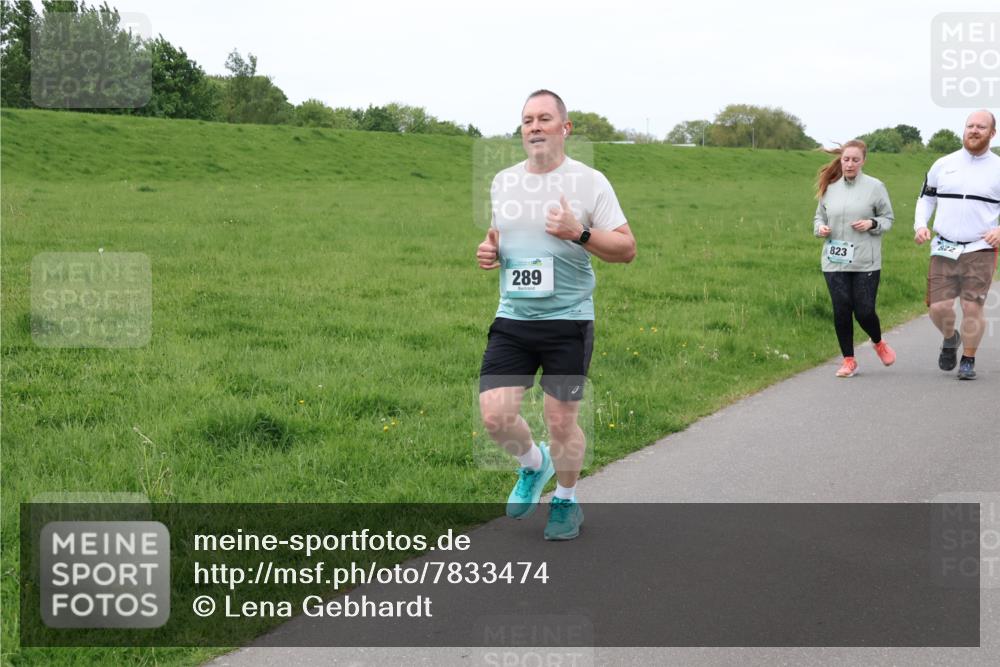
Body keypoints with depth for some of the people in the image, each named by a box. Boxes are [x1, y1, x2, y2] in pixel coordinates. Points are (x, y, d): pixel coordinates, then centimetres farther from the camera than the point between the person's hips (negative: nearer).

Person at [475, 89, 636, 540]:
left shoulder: (588, 182, -5)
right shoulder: (503, 181, 9)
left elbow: (627, 249, -5)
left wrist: (579, 233, -20)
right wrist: (488, 251, 2)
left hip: (568, 321, -4)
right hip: (512, 319, 4)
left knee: (561, 421, 1)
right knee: (495, 415, -5)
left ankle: (566, 501, 27)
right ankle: (534, 465, 27)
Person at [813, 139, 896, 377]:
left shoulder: (875, 187, -1)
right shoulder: (829, 188, 7)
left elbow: (888, 219, 5)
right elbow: (819, 217, 18)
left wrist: (872, 224, -14)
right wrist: (820, 228, -4)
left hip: (865, 262, -2)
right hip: (834, 262, 2)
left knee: (864, 311, -1)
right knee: (841, 311, 1)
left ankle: (879, 343, 32)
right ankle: (849, 360, 16)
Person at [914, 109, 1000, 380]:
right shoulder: (943, 165, 8)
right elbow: (926, 198, 17)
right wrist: (920, 225, 0)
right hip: (944, 249, 2)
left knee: (972, 306, -7)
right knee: (938, 307, -5)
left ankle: (968, 360, 11)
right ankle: (950, 338, 29)